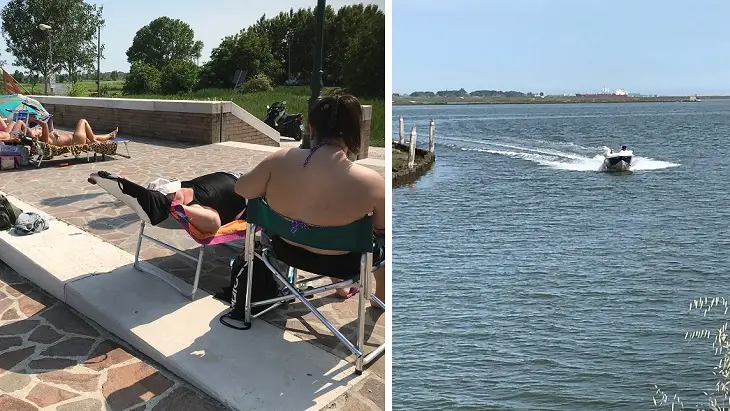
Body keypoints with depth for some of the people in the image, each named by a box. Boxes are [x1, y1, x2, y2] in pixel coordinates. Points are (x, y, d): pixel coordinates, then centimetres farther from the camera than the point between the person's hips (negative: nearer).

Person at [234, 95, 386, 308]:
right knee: (383, 240, 27)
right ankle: (380, 298, 48)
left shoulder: (281, 159, -19)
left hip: (286, 248, 4)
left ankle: (339, 286, 51)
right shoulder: (370, 181, -25)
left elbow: (241, 189, -5)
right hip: (340, 261, -3)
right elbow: (382, 228, -9)